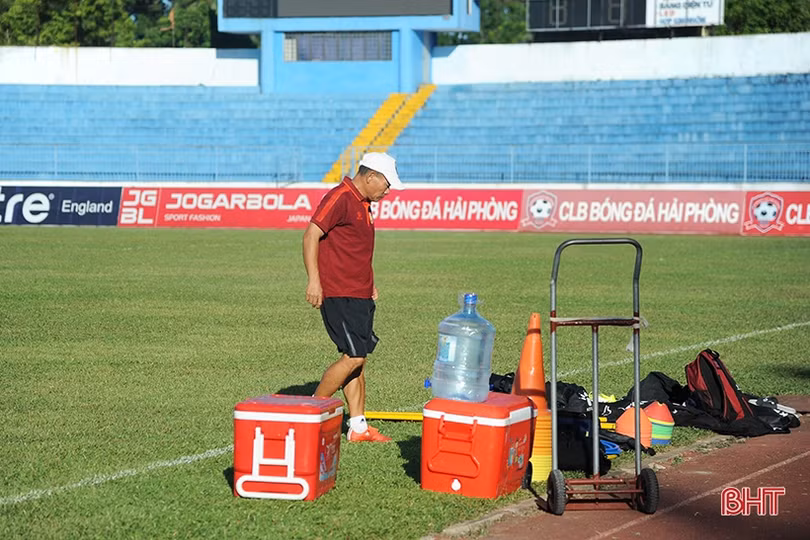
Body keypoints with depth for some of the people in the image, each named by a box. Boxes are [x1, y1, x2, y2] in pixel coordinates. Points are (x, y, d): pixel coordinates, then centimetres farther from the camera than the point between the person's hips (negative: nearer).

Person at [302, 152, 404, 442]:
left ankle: (358, 426, 13)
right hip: (339, 295, -10)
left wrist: (369, 284, 27)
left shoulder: (363, 203, 17)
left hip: (359, 295, 10)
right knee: (353, 357, -11)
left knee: (357, 358, 9)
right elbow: (311, 235, -20)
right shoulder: (340, 198, -14)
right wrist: (313, 280, -25)